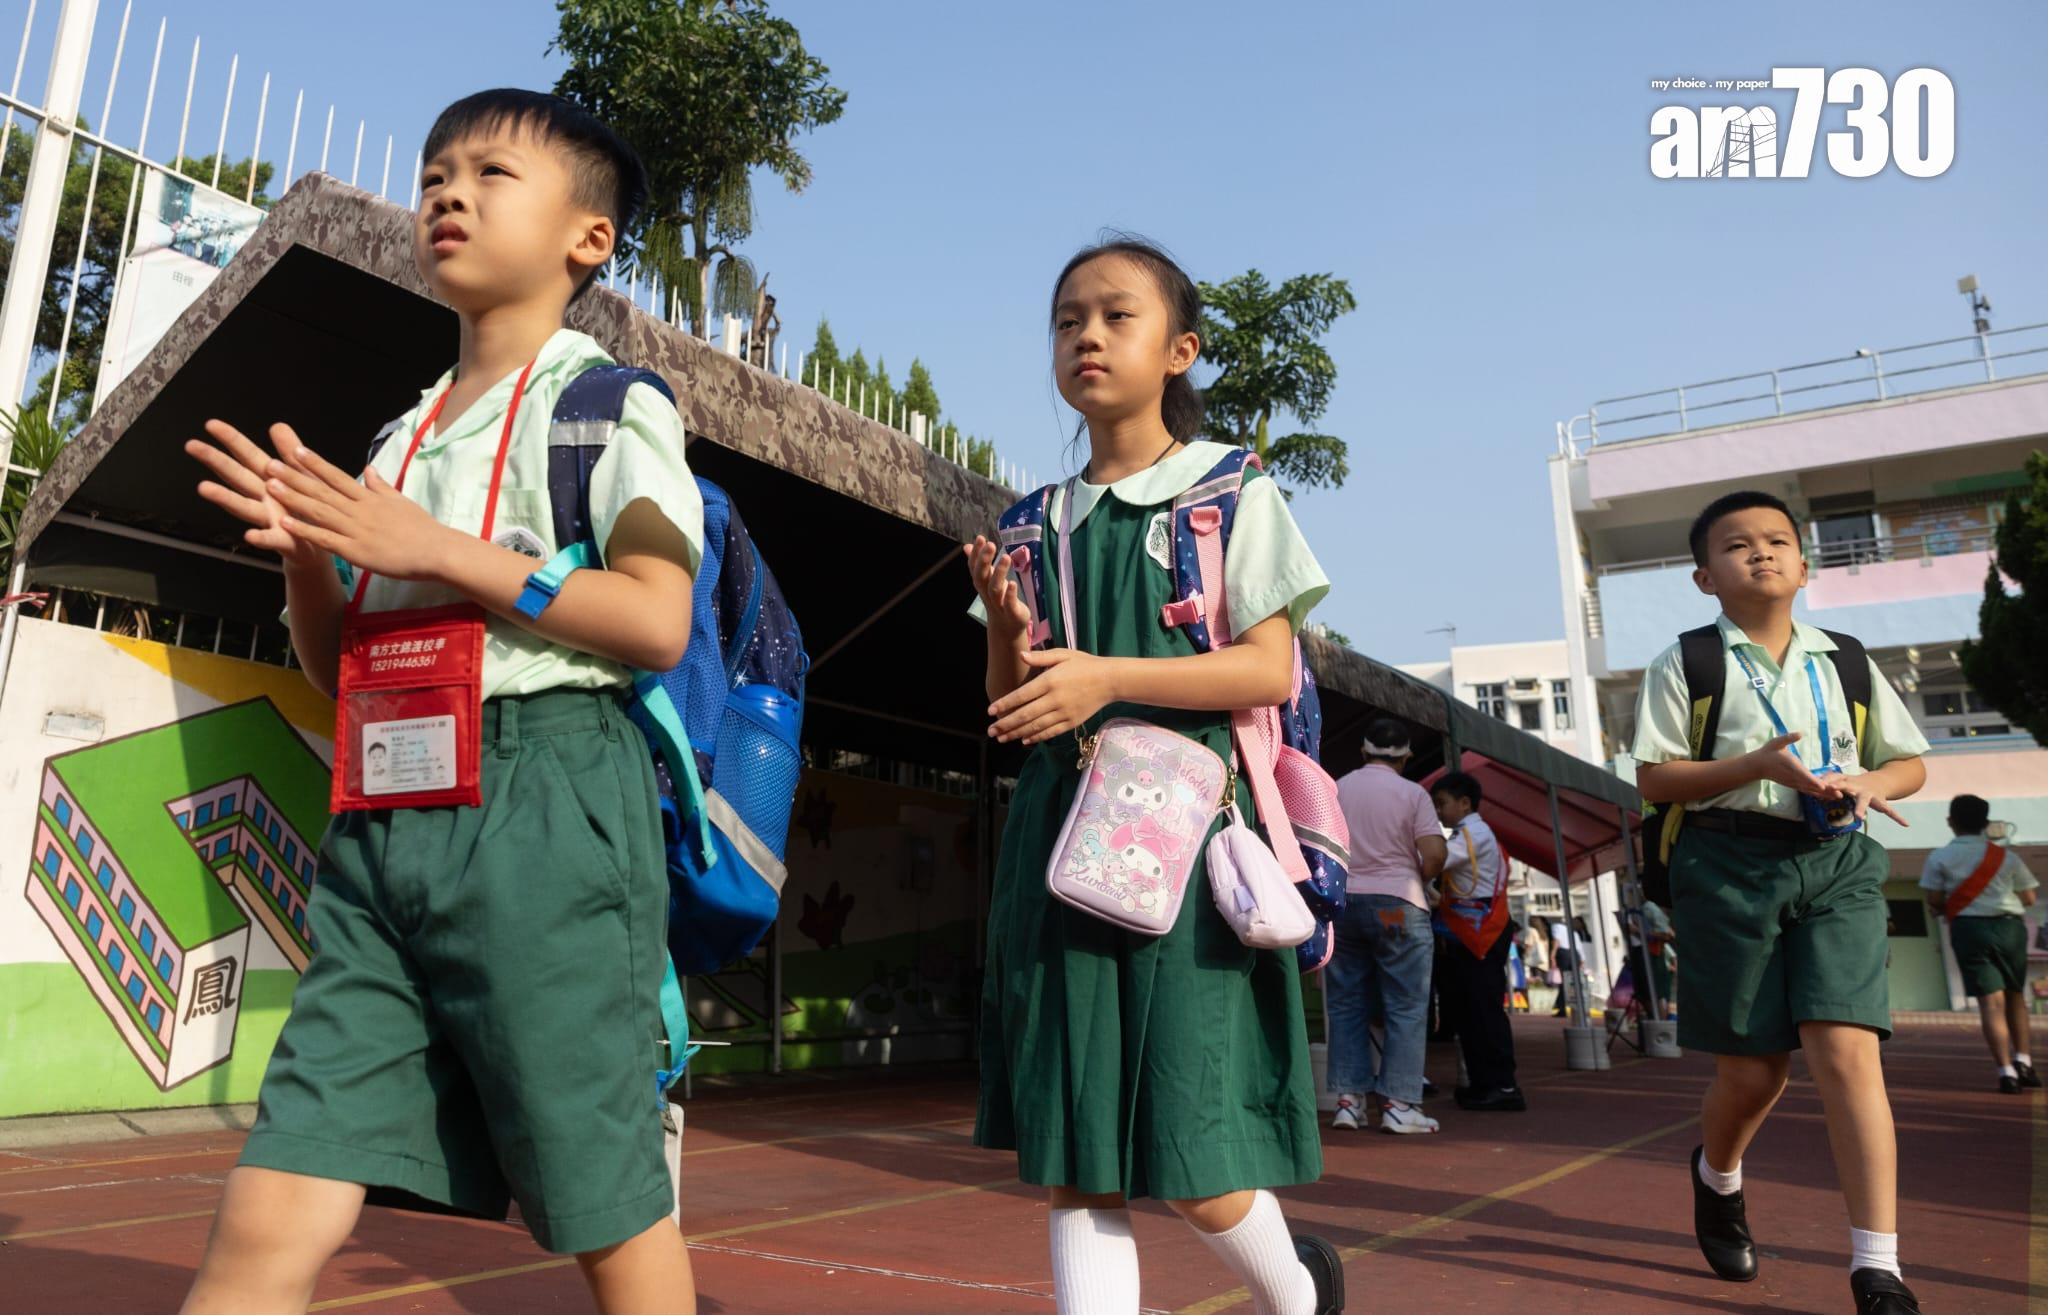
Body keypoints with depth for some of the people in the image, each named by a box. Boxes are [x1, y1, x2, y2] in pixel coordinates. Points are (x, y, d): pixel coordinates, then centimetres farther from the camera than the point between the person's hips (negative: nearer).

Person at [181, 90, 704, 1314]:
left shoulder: (610, 402, 2)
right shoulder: (401, 440, 21)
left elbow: (657, 622, -11)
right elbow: (338, 670, 24)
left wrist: (435, 548, -12)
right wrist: (308, 553, 5)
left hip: (543, 798, -6)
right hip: (387, 811, 6)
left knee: (612, 1216, 4)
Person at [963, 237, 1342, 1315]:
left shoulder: (1230, 492, 3)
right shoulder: (1039, 524, 14)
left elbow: (1270, 669, -7)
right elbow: (1007, 704, 15)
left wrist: (1110, 677, -19)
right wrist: (1005, 631, -6)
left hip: (1184, 828, -4)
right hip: (1061, 830, 4)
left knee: (1189, 1161, -2)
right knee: (1070, 1153, 3)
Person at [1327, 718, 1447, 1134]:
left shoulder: (1335, 791, 7)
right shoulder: (1411, 793, -4)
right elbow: (1434, 854, -12)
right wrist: (1419, 880, 6)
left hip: (1342, 902, 4)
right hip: (1397, 904, -4)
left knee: (1346, 1005, 8)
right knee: (1405, 1007, 2)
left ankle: (1348, 1100, 8)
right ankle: (1397, 1104, -1)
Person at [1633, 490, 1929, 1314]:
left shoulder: (1847, 662, 13)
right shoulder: (1687, 665, 3)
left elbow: (1912, 761, 19)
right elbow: (1654, 780, -3)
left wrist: (1869, 783, -4)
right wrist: (1757, 764, -16)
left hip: (1838, 863, 2)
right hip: (1730, 865, -2)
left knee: (1847, 1051, -12)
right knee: (1753, 1066, 5)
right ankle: (1717, 1178, 38)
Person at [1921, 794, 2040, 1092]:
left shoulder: (1940, 858, -2)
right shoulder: (2006, 856, 5)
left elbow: (1934, 901, -6)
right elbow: (2029, 898, 7)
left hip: (1969, 928, -2)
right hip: (2009, 925, 2)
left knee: (1991, 1001, -3)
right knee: (2015, 995, 20)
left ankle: (2006, 1071, -9)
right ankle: (2023, 1062, 16)